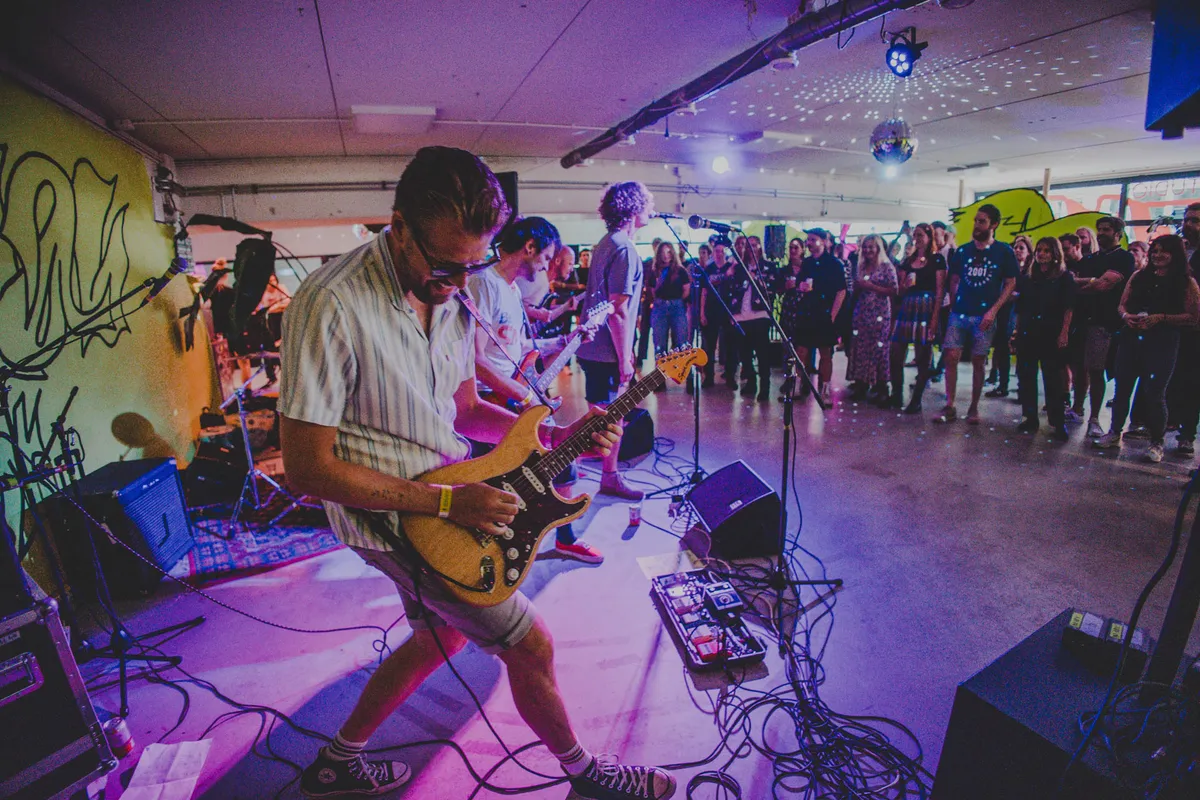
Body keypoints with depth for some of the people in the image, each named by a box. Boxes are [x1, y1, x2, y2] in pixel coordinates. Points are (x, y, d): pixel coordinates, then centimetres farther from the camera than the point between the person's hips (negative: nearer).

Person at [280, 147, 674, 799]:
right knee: (531, 646, 2)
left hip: (449, 503, 8)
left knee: (441, 637, 26)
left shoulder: (451, 298, 1)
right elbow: (306, 468, -23)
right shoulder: (333, 305, -25)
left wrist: (557, 437, -4)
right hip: (394, 518, -8)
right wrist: (446, 501, -24)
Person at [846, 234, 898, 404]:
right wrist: (859, 286, -2)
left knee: (878, 349, -7)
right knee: (860, 347, 2)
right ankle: (862, 385, 11)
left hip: (879, 314, -5)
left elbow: (894, 290, -7)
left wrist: (872, 286, -13)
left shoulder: (886, 267, -1)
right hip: (861, 313, 5)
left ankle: (881, 389, 0)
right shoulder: (861, 267, 15)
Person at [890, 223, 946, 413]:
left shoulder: (937, 260, 1)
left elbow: (940, 290, -5)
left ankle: (916, 400, 6)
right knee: (896, 354, 2)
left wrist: (935, 317, -14)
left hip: (926, 310, -5)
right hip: (906, 308, 5)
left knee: (922, 358, 0)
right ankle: (896, 394, 15)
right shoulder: (908, 260, 16)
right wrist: (905, 285, -6)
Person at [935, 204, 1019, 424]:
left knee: (978, 362, 4)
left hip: (984, 316, -2)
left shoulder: (1004, 251, 0)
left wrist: (993, 310, -10)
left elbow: (1011, 284, 0)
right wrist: (953, 304, 3)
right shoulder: (962, 251, 7)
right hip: (959, 313, 2)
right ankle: (949, 407, 0)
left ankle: (973, 408, 14)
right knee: (951, 357, -6)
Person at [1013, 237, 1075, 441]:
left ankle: (1057, 423, 3)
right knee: (1026, 376, 5)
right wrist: (1017, 330, 8)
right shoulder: (1026, 278, 13)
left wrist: (1064, 332, -11)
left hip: (1051, 334, -3)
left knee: (1052, 378, -2)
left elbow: (1068, 308, -3)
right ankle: (1030, 418, 14)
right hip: (1027, 333, 4)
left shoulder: (1064, 277, 4)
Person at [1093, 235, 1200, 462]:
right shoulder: (1138, 276, 11)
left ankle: (1156, 443, 11)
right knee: (1122, 388, 8)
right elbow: (1121, 305, 13)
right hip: (1131, 339, 4)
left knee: (1155, 392, -2)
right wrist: (1126, 316, -8)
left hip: (1162, 343, -3)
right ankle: (1114, 433, 20)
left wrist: (1161, 318, -17)